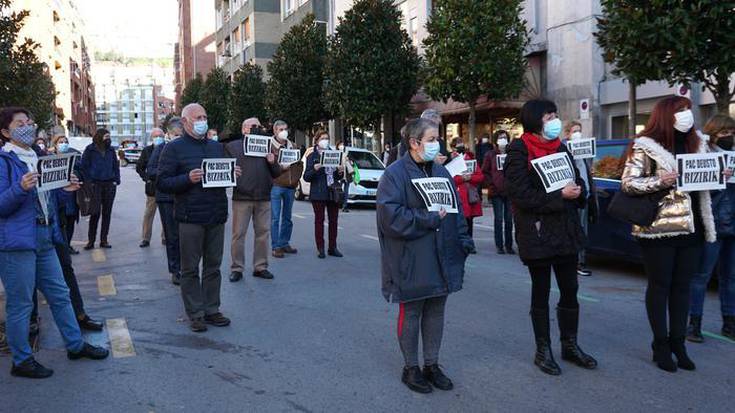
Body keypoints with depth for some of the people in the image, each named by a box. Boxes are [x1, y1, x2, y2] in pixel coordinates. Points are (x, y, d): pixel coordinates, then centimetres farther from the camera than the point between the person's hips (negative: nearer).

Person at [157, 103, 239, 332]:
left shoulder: (217, 147, 16)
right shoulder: (174, 148, -1)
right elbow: (161, 182, -6)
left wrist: (233, 174, 0)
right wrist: (188, 179, -20)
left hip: (217, 216, 5)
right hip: (190, 217, -5)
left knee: (213, 266, 10)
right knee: (190, 268, 3)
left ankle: (212, 309, 19)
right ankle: (195, 314, 11)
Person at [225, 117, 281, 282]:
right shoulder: (232, 146, 5)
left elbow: (277, 173, 15)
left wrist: (272, 162, -3)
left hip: (264, 197, 4)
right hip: (242, 196, -4)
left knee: (263, 232, 7)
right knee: (239, 233, 0)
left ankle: (260, 266, 17)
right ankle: (237, 268, 9)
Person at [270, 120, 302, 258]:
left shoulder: (292, 146, 17)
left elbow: (300, 164, 20)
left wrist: (296, 180, 11)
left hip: (291, 187, 6)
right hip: (276, 186, -6)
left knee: (287, 218, 10)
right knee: (275, 218, -5)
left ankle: (284, 243, 19)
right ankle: (275, 247, -1)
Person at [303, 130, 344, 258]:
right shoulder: (312, 156, 1)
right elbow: (306, 177, -3)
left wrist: (340, 172, -3)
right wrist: (314, 169, -21)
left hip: (333, 193, 4)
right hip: (318, 193, -4)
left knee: (333, 220, 6)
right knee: (319, 220, -1)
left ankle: (332, 247, 13)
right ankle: (320, 249, 3)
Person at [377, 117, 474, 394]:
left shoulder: (441, 172, 10)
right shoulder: (395, 174, -10)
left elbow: (456, 210, 13)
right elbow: (390, 215, -20)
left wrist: (463, 241, 3)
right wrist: (429, 219, -19)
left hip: (442, 257, 6)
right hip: (411, 260, -6)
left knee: (436, 311, 14)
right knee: (411, 313, 8)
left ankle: (432, 364, 30)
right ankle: (411, 368, 24)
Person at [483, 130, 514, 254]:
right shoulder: (490, 155, 2)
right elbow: (484, 172, 2)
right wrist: (492, 183, -7)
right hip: (496, 192, -2)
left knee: (509, 219, 6)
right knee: (498, 219, 0)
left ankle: (509, 245, 15)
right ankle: (499, 245, 8)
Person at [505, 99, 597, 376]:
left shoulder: (561, 148, 12)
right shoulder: (519, 151, -10)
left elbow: (577, 180, 18)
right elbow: (520, 194, -18)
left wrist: (577, 191, -6)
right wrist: (560, 196, -20)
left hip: (566, 231, 6)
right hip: (537, 233, -6)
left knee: (570, 290, 13)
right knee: (541, 292, 6)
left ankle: (570, 345, 29)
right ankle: (543, 351, 20)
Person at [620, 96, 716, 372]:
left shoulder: (696, 145, 13)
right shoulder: (646, 147, -7)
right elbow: (628, 183, -11)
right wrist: (660, 181, -22)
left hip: (692, 227, 6)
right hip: (659, 228, -6)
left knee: (682, 285, 11)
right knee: (659, 286, 4)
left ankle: (678, 342, 22)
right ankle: (661, 345, 15)